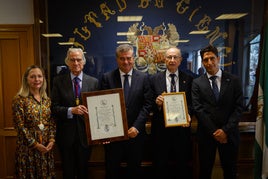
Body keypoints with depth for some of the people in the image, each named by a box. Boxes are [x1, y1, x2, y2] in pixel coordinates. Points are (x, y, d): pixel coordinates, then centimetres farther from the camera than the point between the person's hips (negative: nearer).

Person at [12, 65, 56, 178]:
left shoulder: (47, 100, 7)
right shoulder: (19, 99, -9)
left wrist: (51, 140, -6)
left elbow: (52, 123, 7)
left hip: (47, 147, 5)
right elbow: (19, 126, -12)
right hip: (28, 147, -4)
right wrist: (35, 144, -13)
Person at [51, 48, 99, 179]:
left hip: (85, 133, 1)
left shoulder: (93, 82, 0)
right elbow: (54, 107, -5)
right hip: (65, 134, 0)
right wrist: (71, 110, -22)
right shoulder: (58, 81, -1)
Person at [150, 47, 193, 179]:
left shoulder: (188, 79, 4)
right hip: (161, 128, 0)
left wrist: (188, 114, -16)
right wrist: (157, 103, -18)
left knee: (183, 165, 11)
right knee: (161, 165, 10)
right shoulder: (155, 79, 3)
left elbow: (192, 103, 3)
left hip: (181, 127, 1)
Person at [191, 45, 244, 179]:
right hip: (206, 134, 0)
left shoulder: (233, 80, 2)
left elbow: (239, 107, -3)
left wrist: (225, 130, -12)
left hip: (229, 134, 1)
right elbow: (198, 109, -7)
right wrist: (214, 131, -12)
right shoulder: (197, 83, 0)